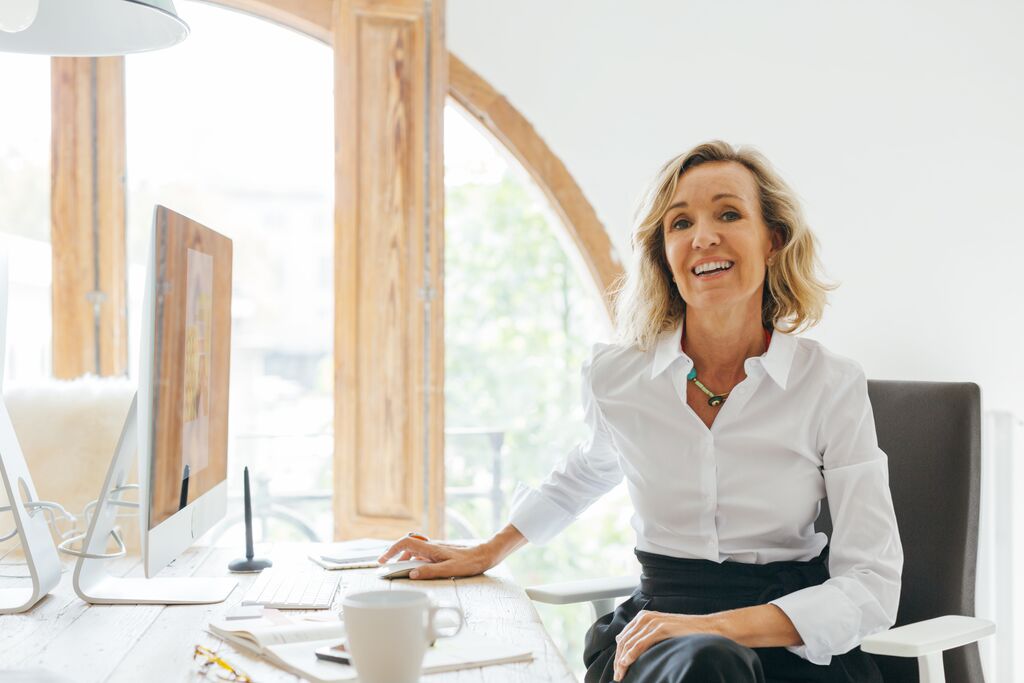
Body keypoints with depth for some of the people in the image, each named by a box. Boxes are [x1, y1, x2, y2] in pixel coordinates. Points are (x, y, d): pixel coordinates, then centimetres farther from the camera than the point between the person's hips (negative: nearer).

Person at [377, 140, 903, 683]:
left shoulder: (832, 385, -5)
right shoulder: (616, 374, 1)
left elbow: (872, 584, -6)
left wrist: (719, 625, -20)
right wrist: (488, 552, 31)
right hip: (657, 633, 1)